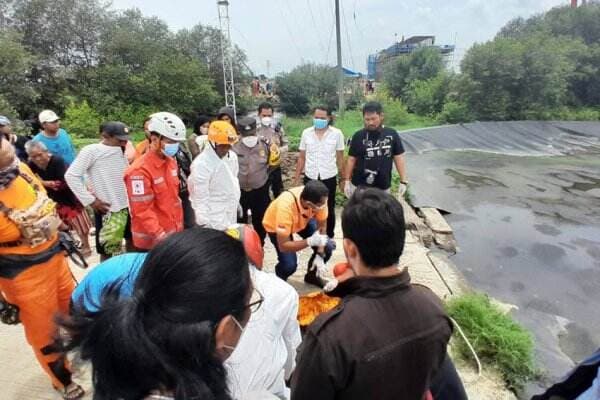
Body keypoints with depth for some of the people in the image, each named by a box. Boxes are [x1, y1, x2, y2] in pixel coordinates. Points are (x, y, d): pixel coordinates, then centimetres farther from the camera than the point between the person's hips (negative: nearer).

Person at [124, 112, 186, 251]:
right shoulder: (140, 170, -20)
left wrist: (179, 225, 15)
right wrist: (161, 236, -24)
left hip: (174, 234, 8)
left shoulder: (172, 162, 6)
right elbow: (142, 212, -21)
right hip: (152, 241, -7)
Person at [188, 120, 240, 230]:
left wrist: (237, 202, 19)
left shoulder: (232, 157, 3)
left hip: (231, 215, 8)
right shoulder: (201, 164, -22)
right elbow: (200, 197, -19)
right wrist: (203, 222, -16)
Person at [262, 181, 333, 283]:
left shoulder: (319, 200, -31)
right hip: (276, 226, -4)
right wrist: (310, 241, -48)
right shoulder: (286, 207, -43)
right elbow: (283, 246, -37)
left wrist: (320, 255, -20)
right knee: (289, 264, -20)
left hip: (303, 220, 4)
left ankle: (312, 275, 19)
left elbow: (322, 226, -15)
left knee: (328, 246, -10)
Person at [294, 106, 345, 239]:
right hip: (310, 178, 1)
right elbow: (302, 157, 4)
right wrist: (296, 179, 4)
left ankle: (329, 237, 32)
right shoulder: (306, 133, -1)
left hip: (329, 178, -1)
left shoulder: (337, 134, -6)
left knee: (329, 209, 14)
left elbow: (340, 158, 1)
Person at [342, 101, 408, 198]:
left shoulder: (392, 134, -2)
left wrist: (403, 181, -3)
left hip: (383, 187, 1)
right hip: (359, 186, -1)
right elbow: (351, 159, 0)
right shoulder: (358, 136, -4)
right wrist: (347, 181, -3)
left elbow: (399, 158, 1)